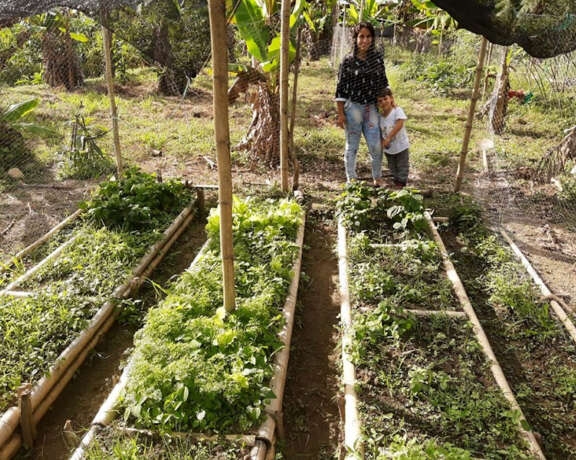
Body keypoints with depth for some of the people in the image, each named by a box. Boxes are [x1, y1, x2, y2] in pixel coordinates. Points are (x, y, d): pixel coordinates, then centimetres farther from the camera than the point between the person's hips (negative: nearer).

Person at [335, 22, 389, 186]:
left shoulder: (378, 58, 6)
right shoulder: (348, 61, -4)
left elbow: (383, 82, 17)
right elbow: (341, 89, -4)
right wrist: (340, 114, -7)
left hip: (372, 107, 3)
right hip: (352, 107, -3)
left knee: (376, 145, 0)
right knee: (352, 146, 6)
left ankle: (377, 178, 18)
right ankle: (351, 179, 18)